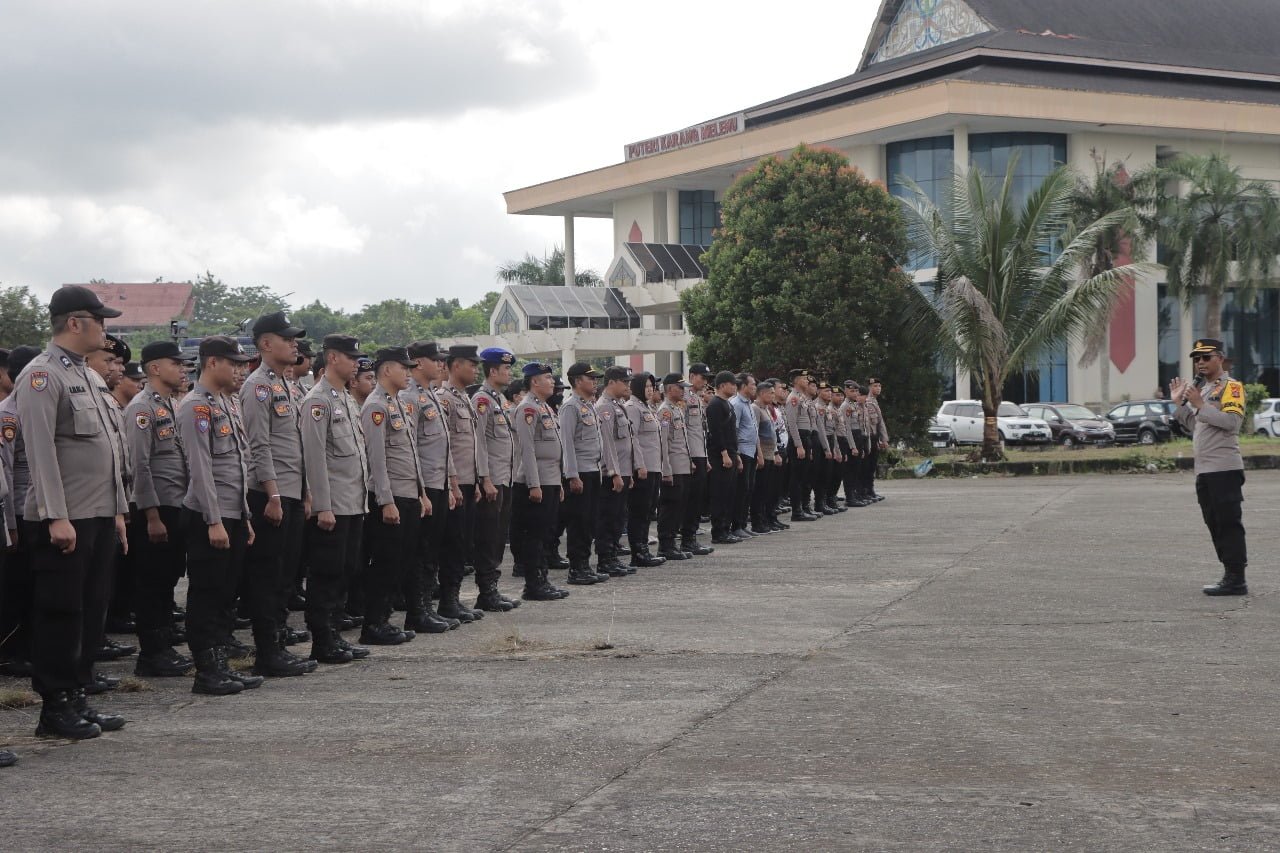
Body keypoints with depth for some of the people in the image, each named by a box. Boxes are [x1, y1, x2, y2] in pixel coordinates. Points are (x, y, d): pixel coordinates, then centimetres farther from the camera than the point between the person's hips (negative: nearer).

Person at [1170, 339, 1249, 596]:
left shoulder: (1231, 386, -5)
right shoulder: (1201, 389, 22)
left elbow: (1232, 421, -19)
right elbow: (1193, 427, 23)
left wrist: (1200, 405, -20)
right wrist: (1180, 403, 12)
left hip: (1224, 468, -9)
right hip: (1203, 470, 9)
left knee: (1229, 523, -8)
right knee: (1214, 524, 10)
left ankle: (1237, 580, -7)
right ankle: (1230, 576, 15)